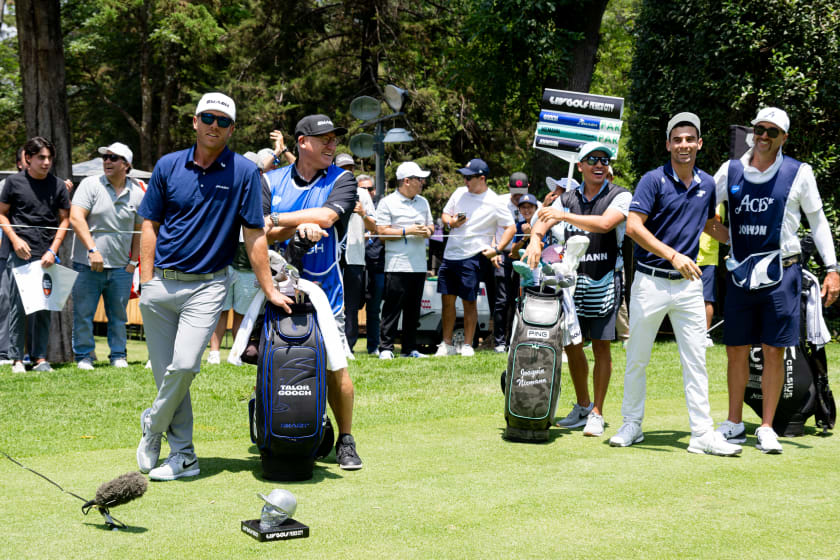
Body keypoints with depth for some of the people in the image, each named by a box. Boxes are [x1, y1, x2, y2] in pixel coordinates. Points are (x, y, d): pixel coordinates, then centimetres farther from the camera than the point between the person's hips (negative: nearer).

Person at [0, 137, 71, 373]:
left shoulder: (58, 185, 6)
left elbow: (65, 219, 9)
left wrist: (53, 251, -1)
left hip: (46, 257, 2)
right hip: (20, 255, -2)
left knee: (44, 308, 5)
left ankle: (40, 357, 12)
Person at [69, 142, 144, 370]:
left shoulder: (137, 193, 6)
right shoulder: (90, 185, -2)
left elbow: (140, 230, 13)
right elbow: (76, 218, -11)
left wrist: (133, 261, 7)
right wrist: (92, 249, -19)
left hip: (121, 267, 2)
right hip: (88, 265, -2)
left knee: (118, 315, 10)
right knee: (83, 314, 1)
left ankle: (118, 355, 22)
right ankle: (84, 356, 14)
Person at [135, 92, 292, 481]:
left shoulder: (244, 172, -2)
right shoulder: (168, 166, 5)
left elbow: (254, 234, -1)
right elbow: (150, 224, 8)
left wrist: (269, 290, -2)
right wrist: (147, 280, 1)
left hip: (207, 285, -3)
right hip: (161, 284, 3)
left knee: (185, 364, -18)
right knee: (165, 372, 5)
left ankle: (153, 426, 9)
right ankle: (183, 456, 17)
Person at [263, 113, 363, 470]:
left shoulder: (342, 180, 4)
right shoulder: (271, 181, 9)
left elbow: (327, 216, -15)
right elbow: (263, 233, -3)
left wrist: (278, 219, -10)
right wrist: (299, 226, -21)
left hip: (323, 288, -1)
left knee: (335, 366, -3)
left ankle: (345, 441, 10)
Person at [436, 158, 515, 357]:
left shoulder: (494, 202, -6)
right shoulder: (459, 193, 9)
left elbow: (510, 227, -2)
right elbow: (445, 214, 20)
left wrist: (496, 250, -12)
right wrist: (451, 222, -4)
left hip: (472, 257, -5)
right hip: (450, 254, 5)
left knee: (469, 302, -2)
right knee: (447, 299, 7)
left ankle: (468, 345, 8)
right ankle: (447, 344, 17)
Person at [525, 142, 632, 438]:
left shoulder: (620, 196, -3)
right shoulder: (568, 198, 12)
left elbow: (604, 223, -21)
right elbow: (543, 220, 1)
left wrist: (564, 216, -27)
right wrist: (535, 239, -21)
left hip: (605, 280, -4)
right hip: (572, 279, 5)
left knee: (601, 345, -4)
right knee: (571, 343, 8)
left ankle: (596, 413, 6)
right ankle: (582, 406, 24)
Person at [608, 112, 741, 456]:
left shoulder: (707, 184, 9)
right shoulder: (654, 180, -7)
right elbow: (633, 226, -16)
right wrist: (672, 255, -24)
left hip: (689, 283, 4)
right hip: (651, 281, -4)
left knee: (696, 360, 2)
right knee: (637, 358, 6)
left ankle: (702, 434, 5)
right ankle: (632, 425, 20)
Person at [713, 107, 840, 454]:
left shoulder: (799, 173, 0)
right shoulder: (730, 172, 5)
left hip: (781, 272, -2)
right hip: (740, 273, 2)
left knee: (774, 352, 0)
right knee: (736, 351, 6)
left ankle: (767, 428, 10)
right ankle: (734, 425, 18)